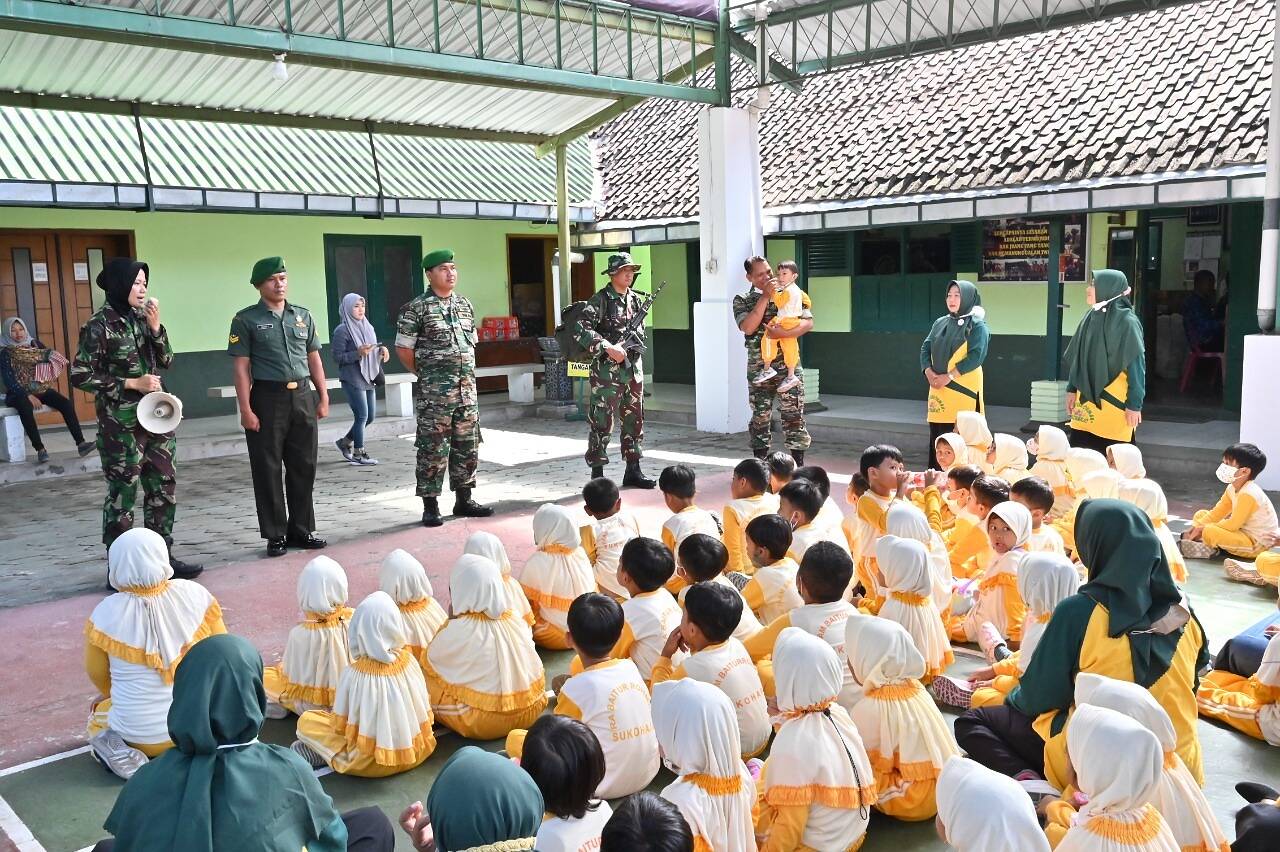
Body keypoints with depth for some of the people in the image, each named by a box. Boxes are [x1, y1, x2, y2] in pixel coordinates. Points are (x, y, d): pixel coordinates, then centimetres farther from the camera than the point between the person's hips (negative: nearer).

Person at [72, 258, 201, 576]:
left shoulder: (141, 317, 6)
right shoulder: (99, 325, -11)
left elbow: (166, 362, 8)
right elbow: (81, 377, -12)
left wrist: (155, 327, -6)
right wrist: (132, 383, -15)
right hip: (121, 424, -6)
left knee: (164, 489, 11)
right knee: (123, 495, 1)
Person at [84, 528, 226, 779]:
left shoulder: (107, 613, -14)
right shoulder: (194, 594, -12)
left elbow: (97, 672, 1)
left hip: (141, 735, -1)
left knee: (99, 712, 31)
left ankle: (120, 752, 2)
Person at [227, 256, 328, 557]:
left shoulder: (303, 316, 12)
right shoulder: (246, 320, -1)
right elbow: (241, 367, -5)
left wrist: (323, 397, 9)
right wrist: (246, 410, -11)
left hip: (303, 397, 4)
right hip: (267, 399, -4)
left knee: (304, 468, 8)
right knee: (268, 471, 2)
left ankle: (301, 530, 20)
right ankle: (275, 535, 12)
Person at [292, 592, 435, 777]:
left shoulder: (353, 673, -20)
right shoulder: (409, 661, -13)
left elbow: (340, 726, -8)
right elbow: (424, 712, -1)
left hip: (370, 764, -3)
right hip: (416, 753, 3)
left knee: (306, 721, 11)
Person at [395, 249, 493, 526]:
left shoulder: (465, 304, 12)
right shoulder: (416, 308, -6)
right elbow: (403, 349, -4)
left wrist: (466, 372, 14)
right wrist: (427, 374, 3)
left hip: (467, 387, 6)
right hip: (434, 392, -6)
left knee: (467, 446, 10)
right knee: (433, 449, -3)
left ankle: (463, 500, 21)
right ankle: (430, 506, 5)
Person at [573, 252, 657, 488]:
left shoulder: (636, 299, 12)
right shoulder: (600, 299, -8)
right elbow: (581, 330, -17)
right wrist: (607, 348, -22)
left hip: (633, 368, 7)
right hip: (606, 371, -7)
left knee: (634, 420, 11)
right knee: (602, 423, -3)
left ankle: (633, 470, 20)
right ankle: (597, 474, 5)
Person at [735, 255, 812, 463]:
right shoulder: (742, 301, 5)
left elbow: (808, 323, -4)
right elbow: (747, 327, -13)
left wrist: (783, 333, -20)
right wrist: (765, 296, -13)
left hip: (788, 367, -1)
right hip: (758, 369, 1)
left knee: (794, 417, -3)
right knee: (760, 419, 8)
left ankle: (798, 467, 3)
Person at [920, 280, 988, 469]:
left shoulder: (977, 325, -2)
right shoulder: (940, 322, 15)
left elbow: (976, 356, -13)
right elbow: (925, 348, 11)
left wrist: (948, 377, -17)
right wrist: (928, 372, -7)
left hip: (963, 388, -6)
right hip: (938, 388, 6)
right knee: (937, 436, 8)